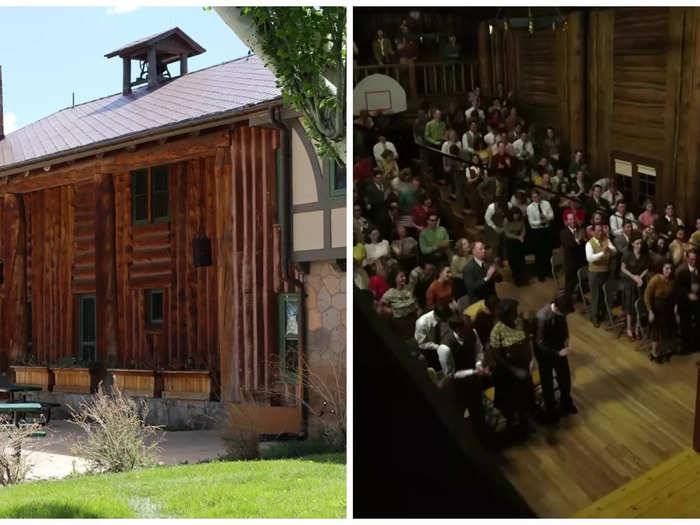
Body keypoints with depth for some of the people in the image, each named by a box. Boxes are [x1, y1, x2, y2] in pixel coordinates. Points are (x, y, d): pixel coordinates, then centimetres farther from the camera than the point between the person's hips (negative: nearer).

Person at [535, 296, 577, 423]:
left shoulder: (560, 310, -17)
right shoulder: (543, 317, -37)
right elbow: (540, 343, -29)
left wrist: (566, 338, -3)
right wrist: (558, 353, -30)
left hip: (559, 347, 6)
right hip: (545, 352, -6)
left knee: (565, 377, 21)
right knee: (547, 382, 13)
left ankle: (566, 404, 46)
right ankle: (551, 411, 34)